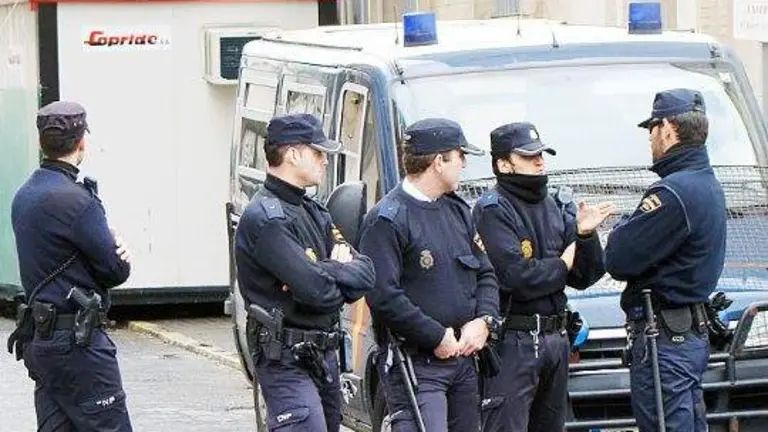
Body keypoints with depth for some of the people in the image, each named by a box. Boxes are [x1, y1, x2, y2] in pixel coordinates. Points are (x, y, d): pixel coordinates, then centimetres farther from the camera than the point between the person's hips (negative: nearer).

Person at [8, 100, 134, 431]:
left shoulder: (24, 196, 12)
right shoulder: (73, 199, -17)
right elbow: (116, 271, -13)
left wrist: (113, 246, -2)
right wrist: (120, 251, 9)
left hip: (38, 338, 9)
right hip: (77, 342, -9)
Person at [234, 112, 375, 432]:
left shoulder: (313, 213, 16)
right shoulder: (264, 219, -15)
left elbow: (367, 273, 7)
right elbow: (318, 291, -22)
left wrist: (326, 272, -14)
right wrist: (342, 274, 0)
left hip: (325, 357, 9)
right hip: (288, 364, -9)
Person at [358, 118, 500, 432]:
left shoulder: (457, 211, 17)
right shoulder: (387, 220, -11)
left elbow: (486, 273, 19)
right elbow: (383, 296, -19)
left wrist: (483, 321, -2)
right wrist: (438, 338, -16)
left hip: (463, 357, 8)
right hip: (415, 365, -8)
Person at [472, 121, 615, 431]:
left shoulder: (557, 208, 14)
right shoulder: (493, 210, -9)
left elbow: (584, 278, 11)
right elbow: (517, 277, -21)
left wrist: (585, 236, -7)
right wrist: (562, 264, -5)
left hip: (555, 337, 8)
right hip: (513, 339, -8)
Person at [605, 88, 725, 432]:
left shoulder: (673, 192, -19)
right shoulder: (708, 185, 13)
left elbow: (619, 260, -17)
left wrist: (621, 227, 2)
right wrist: (632, 228, 1)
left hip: (664, 340, -10)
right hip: (696, 333, 10)